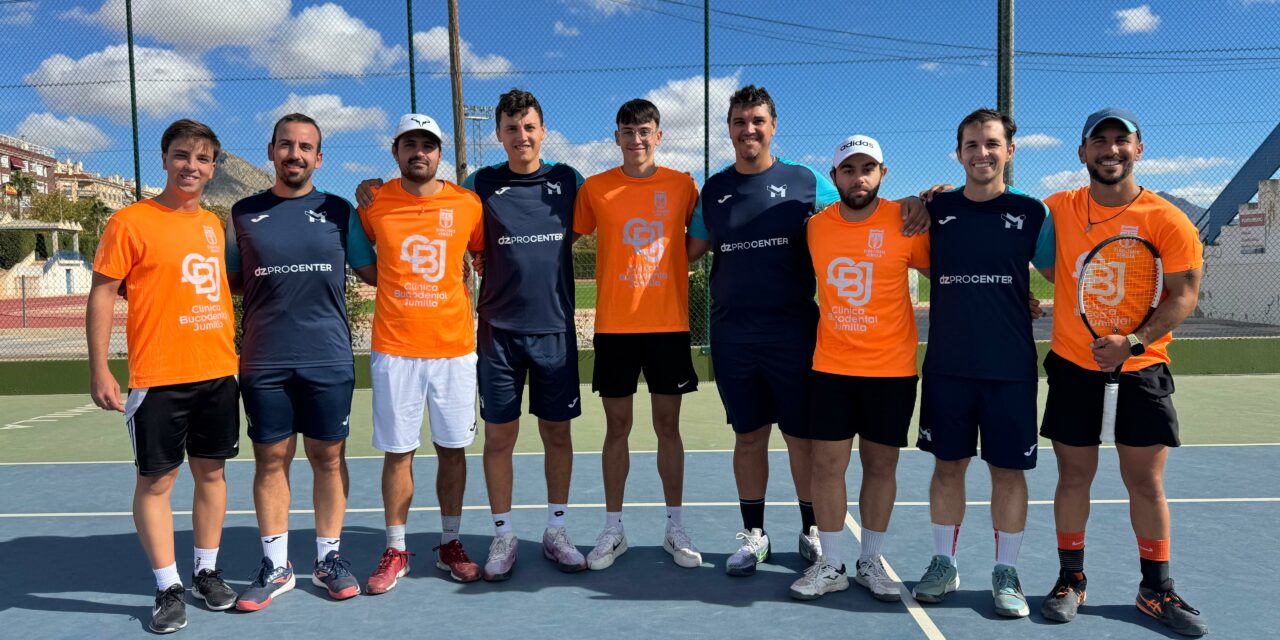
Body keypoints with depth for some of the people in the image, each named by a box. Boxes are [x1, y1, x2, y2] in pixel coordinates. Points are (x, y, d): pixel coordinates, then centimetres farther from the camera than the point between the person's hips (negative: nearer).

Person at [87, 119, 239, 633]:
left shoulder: (213, 224, 11)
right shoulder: (131, 222, -5)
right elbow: (101, 294, -5)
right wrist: (99, 370, -10)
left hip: (218, 373, 5)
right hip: (157, 377, -5)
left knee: (211, 472, 11)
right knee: (156, 480, 3)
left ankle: (207, 572, 25)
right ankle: (168, 588, 14)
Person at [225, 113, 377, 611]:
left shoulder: (340, 211, 6)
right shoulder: (243, 213, 9)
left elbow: (374, 273, 8)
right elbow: (230, 282, 13)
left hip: (329, 359, -1)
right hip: (263, 362, 1)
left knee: (329, 457, 6)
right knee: (271, 459, 7)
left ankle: (328, 559, 22)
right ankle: (276, 567, 20)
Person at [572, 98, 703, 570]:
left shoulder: (682, 185, 3)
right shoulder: (595, 188, 2)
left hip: (669, 323, 0)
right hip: (614, 324, 0)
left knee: (668, 425, 7)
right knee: (617, 427, 6)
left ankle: (675, 527, 20)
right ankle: (613, 530, 19)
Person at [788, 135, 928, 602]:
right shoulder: (815, 226, 1)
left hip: (892, 369, -1)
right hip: (830, 366, 2)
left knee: (881, 465, 8)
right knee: (827, 463, 2)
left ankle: (871, 563, 25)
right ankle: (830, 566, 17)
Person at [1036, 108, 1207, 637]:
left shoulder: (1167, 220, -6)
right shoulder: (1057, 209, -1)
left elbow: (1184, 294, -7)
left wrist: (1133, 340, -20)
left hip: (1141, 367, -1)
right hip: (1073, 364, 1)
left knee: (1146, 481, 5)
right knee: (1074, 474, 6)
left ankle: (1157, 590, 22)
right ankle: (1070, 579, 22)